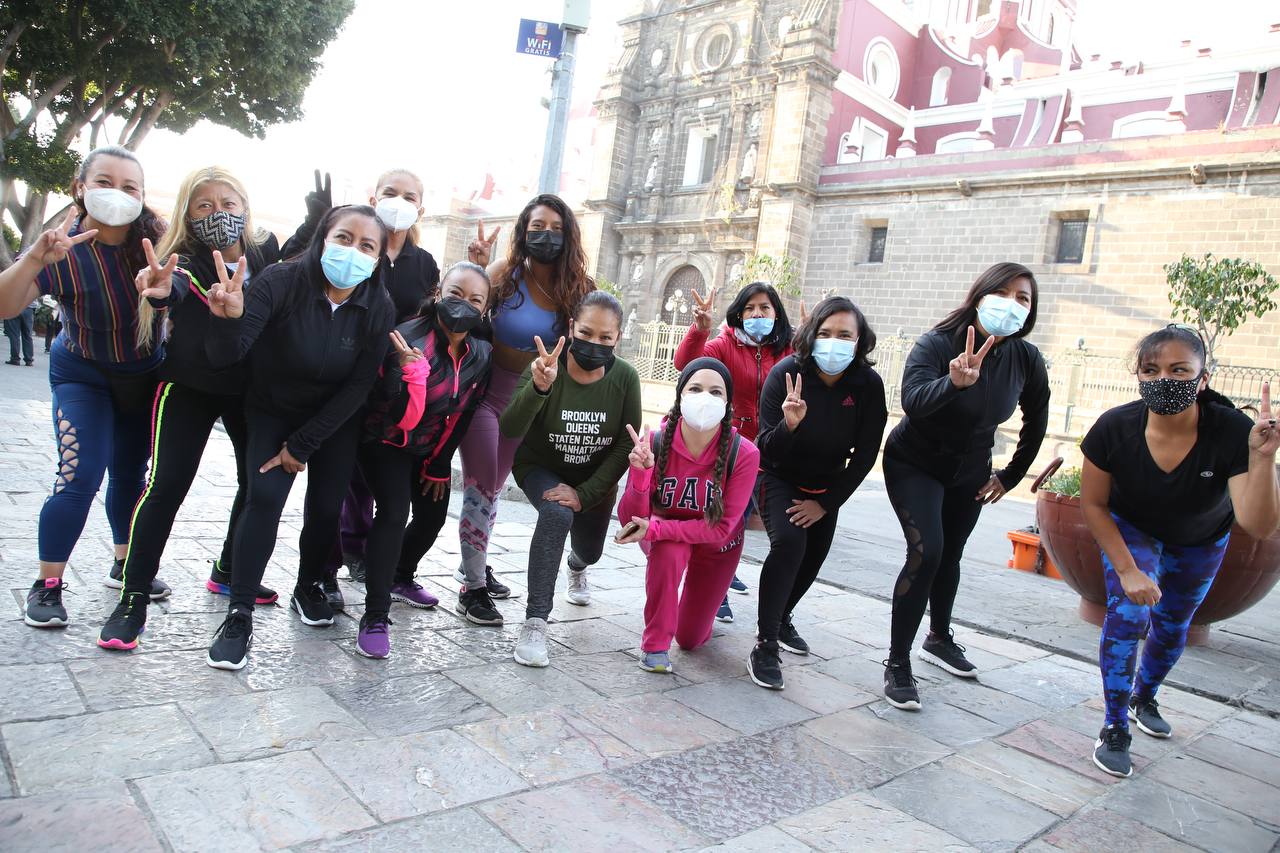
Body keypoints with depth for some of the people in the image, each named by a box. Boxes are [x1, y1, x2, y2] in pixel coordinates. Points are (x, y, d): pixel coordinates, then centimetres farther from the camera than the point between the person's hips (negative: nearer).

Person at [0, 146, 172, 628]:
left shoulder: (157, 238, -17)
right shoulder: (66, 248, -21)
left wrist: (162, 285, -54)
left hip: (144, 373, 3)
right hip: (83, 375, -2)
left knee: (131, 474, 12)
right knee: (80, 477, -14)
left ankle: (124, 565, 30)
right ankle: (47, 585, 1)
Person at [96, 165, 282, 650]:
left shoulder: (266, 253, -6)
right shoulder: (186, 263, -19)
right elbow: (173, 285, -42)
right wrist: (161, 290, -64)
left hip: (252, 388, 5)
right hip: (190, 388, -4)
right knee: (167, 484, -10)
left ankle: (228, 572, 31)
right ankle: (133, 598, 0)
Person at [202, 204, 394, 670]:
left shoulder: (378, 308, -18)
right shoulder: (281, 281, -24)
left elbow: (358, 387, -13)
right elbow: (226, 356, -30)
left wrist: (302, 445, -13)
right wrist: (228, 319, -53)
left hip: (334, 420, 2)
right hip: (273, 411, -2)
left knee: (327, 506, -2)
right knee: (264, 497, -17)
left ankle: (309, 587, 26)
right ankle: (239, 616, -8)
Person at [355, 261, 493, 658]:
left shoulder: (481, 355, -10)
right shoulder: (408, 339, -28)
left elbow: (464, 415, 1)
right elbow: (403, 419, -30)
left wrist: (440, 466, 5)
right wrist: (413, 368, -46)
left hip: (431, 448, 6)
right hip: (386, 443, -6)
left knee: (433, 517, 13)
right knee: (393, 512, -23)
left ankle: (400, 578, 43)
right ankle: (375, 617, -15)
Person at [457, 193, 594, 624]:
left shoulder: (575, 287, -4)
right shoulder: (506, 272, -13)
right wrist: (477, 269, -33)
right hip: (486, 390, -4)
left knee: (493, 487, 17)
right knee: (481, 486, -4)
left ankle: (474, 565, 33)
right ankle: (473, 586, 7)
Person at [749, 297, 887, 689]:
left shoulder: (868, 384, -19)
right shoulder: (787, 372, -26)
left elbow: (865, 455, -11)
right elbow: (768, 451, -24)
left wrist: (825, 503, -12)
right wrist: (789, 424, -45)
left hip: (826, 484, 4)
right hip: (779, 477, -4)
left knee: (814, 556, 11)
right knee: (788, 543, -25)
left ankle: (781, 620, 39)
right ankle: (764, 645, -14)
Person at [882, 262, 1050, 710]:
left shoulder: (1026, 359, -11)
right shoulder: (937, 344, -25)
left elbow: (1036, 420, 6)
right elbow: (912, 401, -43)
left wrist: (1011, 475, 7)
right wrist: (955, 382, -60)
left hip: (969, 471, 5)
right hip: (914, 464, -5)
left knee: (950, 555, 16)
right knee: (926, 552, -19)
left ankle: (939, 639, 40)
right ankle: (897, 663, -7)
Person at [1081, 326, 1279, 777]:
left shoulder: (1232, 432, -37)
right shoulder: (1114, 428, -33)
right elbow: (1093, 504, -18)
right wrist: (1126, 570, -22)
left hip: (1200, 543, 2)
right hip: (1131, 529, -1)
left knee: (1173, 626, 18)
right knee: (1128, 613, -19)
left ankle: (1144, 698, 47)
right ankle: (1114, 728, -2)